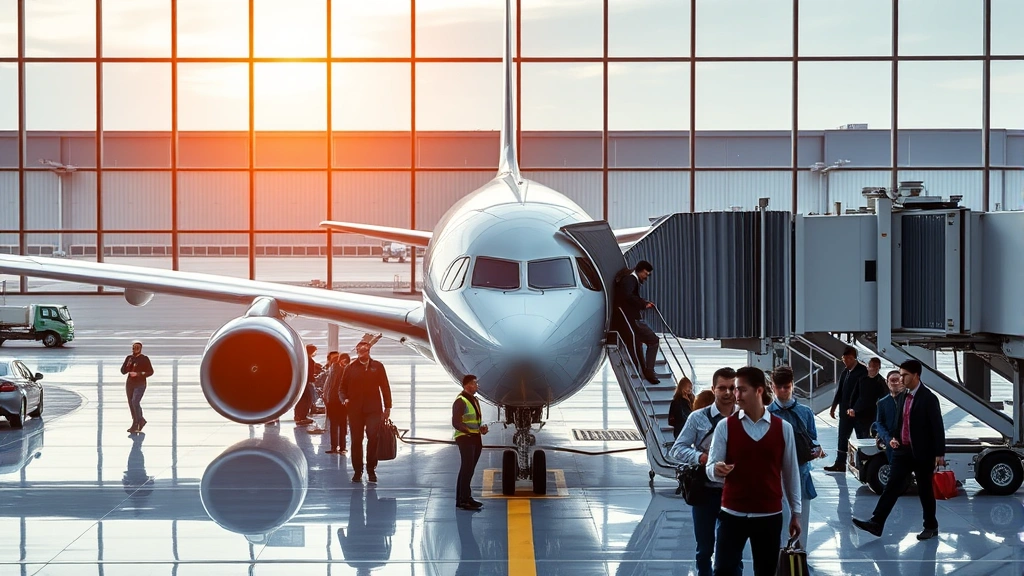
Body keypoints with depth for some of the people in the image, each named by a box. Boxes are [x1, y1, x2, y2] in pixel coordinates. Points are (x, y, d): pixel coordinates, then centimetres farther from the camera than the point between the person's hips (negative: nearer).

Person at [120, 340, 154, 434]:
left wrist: (138, 374, -16)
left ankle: (135, 424, -14)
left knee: (135, 402, -20)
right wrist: (127, 366, -11)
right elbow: (123, 371, 10)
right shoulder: (129, 358, 9)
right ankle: (141, 421, 21)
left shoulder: (144, 359, -3)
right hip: (130, 383, 6)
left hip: (140, 384, -6)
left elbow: (150, 372, -5)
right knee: (131, 404, 6)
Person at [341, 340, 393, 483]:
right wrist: (345, 399, -9)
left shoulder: (377, 367, 7)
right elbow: (343, 387, 11)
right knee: (356, 440, 2)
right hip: (355, 410, 1)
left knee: (373, 439, -6)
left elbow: (385, 387, 6)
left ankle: (371, 470, 4)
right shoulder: (350, 368, 7)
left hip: (374, 409, 0)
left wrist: (387, 407, 2)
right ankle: (357, 470, 9)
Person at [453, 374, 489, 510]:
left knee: (468, 469, 13)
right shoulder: (460, 401, -12)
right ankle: (464, 500, -9)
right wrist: (470, 431, -25)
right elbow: (456, 423, -18)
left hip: (475, 439, 9)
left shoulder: (474, 400, 16)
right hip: (465, 438, -9)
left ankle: (463, 499, 20)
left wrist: (481, 428, 4)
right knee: (467, 468, -11)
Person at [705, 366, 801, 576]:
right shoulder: (725, 426, -3)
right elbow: (710, 468, -5)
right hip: (732, 514, -1)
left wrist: (796, 512, 9)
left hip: (770, 515, 1)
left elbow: (791, 472, 7)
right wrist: (717, 470, -30)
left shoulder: (783, 428, 1)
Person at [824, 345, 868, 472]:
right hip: (845, 410, 7)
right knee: (842, 438, 8)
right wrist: (833, 407, 16)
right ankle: (840, 464, 11)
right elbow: (839, 390, 17)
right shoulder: (845, 372, 13)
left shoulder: (862, 371, -10)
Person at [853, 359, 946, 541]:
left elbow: (938, 427, -13)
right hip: (902, 451, 6)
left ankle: (931, 527, 20)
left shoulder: (928, 398, -12)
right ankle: (876, 523, -6)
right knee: (891, 486, -1)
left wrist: (940, 453, -16)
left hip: (922, 453, -6)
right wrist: (894, 438, 2)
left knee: (925, 491, 6)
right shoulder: (902, 397, 9)